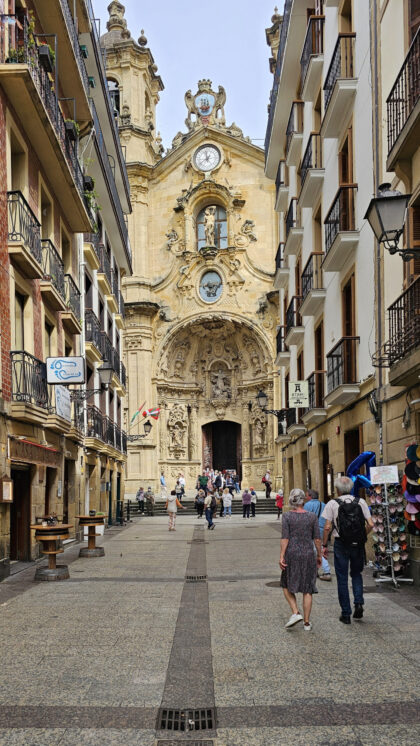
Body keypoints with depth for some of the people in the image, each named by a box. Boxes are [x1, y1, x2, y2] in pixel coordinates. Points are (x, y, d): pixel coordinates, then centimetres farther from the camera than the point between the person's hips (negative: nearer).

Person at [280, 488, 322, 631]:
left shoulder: (287, 516, -6)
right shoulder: (312, 517, -1)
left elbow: (285, 538, -11)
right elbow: (317, 539, 0)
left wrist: (281, 557, -10)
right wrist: (319, 555, 10)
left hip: (292, 555, -1)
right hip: (308, 555, 2)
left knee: (287, 585, 16)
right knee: (307, 589, 9)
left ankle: (295, 613, -1)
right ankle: (307, 622, 10)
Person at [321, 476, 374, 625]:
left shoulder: (332, 504, -5)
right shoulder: (361, 502, 2)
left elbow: (327, 527, -10)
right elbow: (370, 525, -3)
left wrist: (324, 545, 0)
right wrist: (362, 536, 13)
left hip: (341, 544, -2)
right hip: (358, 545, 2)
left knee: (342, 579, 6)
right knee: (356, 574, 21)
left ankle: (346, 614, 9)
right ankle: (359, 603, 2)